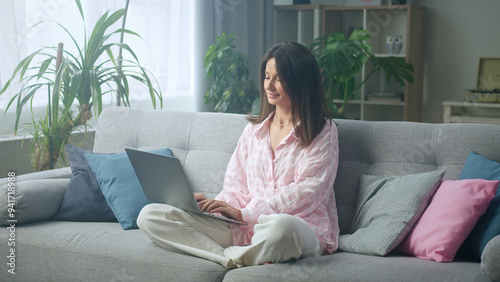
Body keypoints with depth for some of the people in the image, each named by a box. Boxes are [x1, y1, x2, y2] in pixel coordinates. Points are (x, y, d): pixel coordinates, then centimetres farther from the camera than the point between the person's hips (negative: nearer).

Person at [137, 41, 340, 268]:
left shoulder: (323, 132, 2)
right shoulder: (254, 129, 18)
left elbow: (306, 194, -9)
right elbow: (237, 188, 14)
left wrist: (243, 213, -16)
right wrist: (214, 205, -10)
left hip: (303, 233, -6)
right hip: (246, 231, 6)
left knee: (281, 226, -46)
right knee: (149, 216, -11)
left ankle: (228, 256, -17)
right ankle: (238, 259, -27)